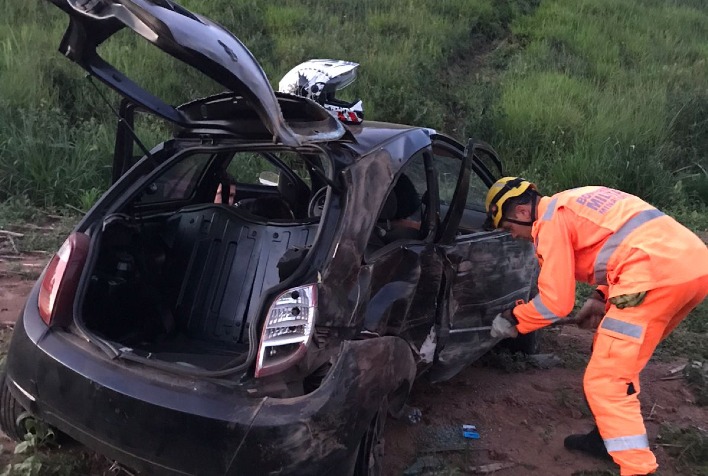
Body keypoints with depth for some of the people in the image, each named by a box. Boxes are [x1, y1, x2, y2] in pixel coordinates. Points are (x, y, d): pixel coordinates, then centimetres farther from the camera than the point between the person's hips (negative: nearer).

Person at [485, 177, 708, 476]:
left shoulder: (551, 218, -1)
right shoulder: (573, 203, 26)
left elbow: (555, 302, -3)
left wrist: (512, 320, 13)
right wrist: (602, 299, 22)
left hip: (659, 274, -10)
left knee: (606, 381, -4)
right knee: (617, 357, 25)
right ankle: (610, 437, 36)